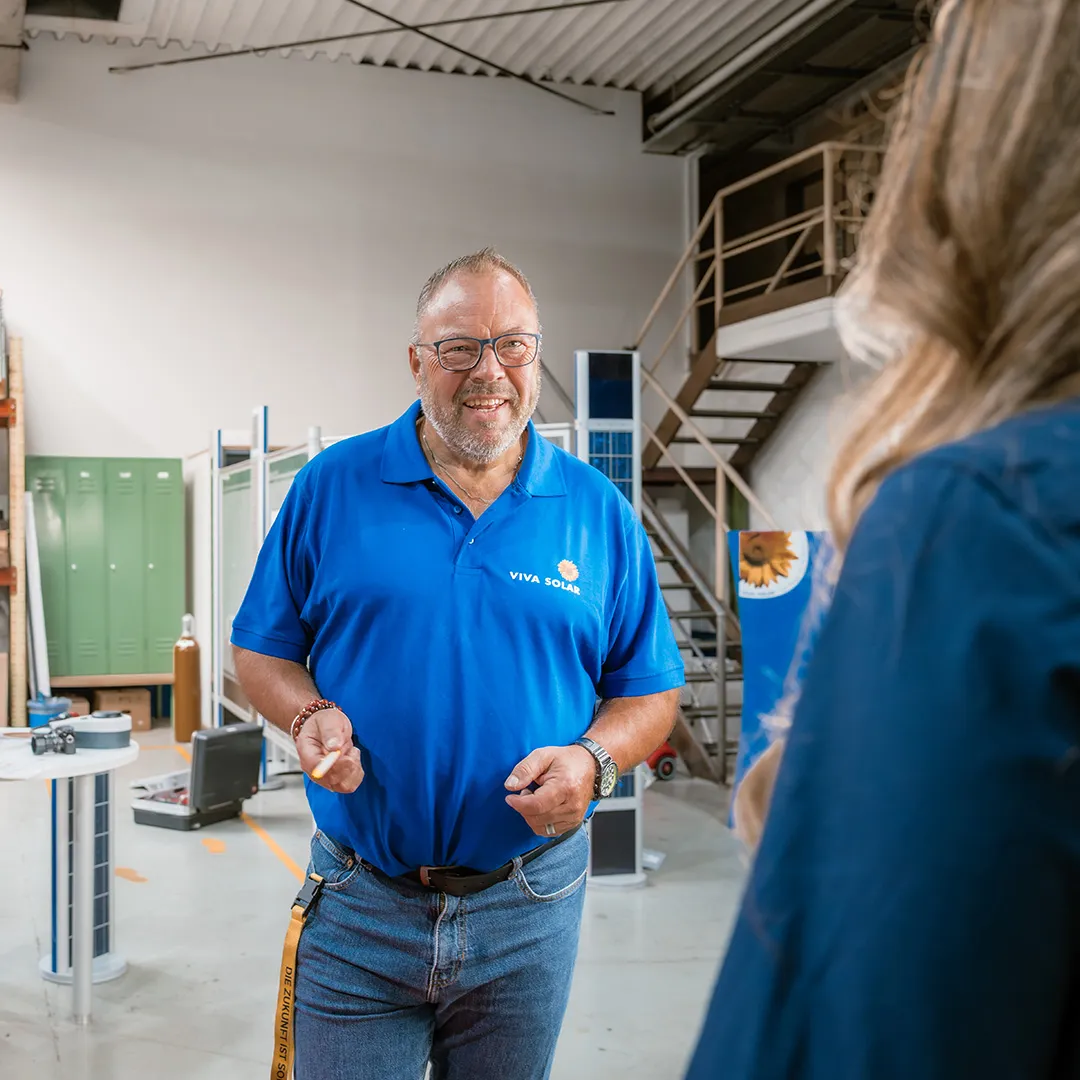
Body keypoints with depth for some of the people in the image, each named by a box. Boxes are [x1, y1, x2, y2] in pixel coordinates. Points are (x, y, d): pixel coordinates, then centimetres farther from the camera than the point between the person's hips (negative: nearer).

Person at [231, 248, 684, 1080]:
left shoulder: (598, 511, 0)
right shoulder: (332, 487, -1)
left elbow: (650, 692, 4)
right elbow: (261, 648, 5)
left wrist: (591, 760, -15)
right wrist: (309, 716, -15)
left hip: (528, 910, 1)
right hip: (358, 908, -1)